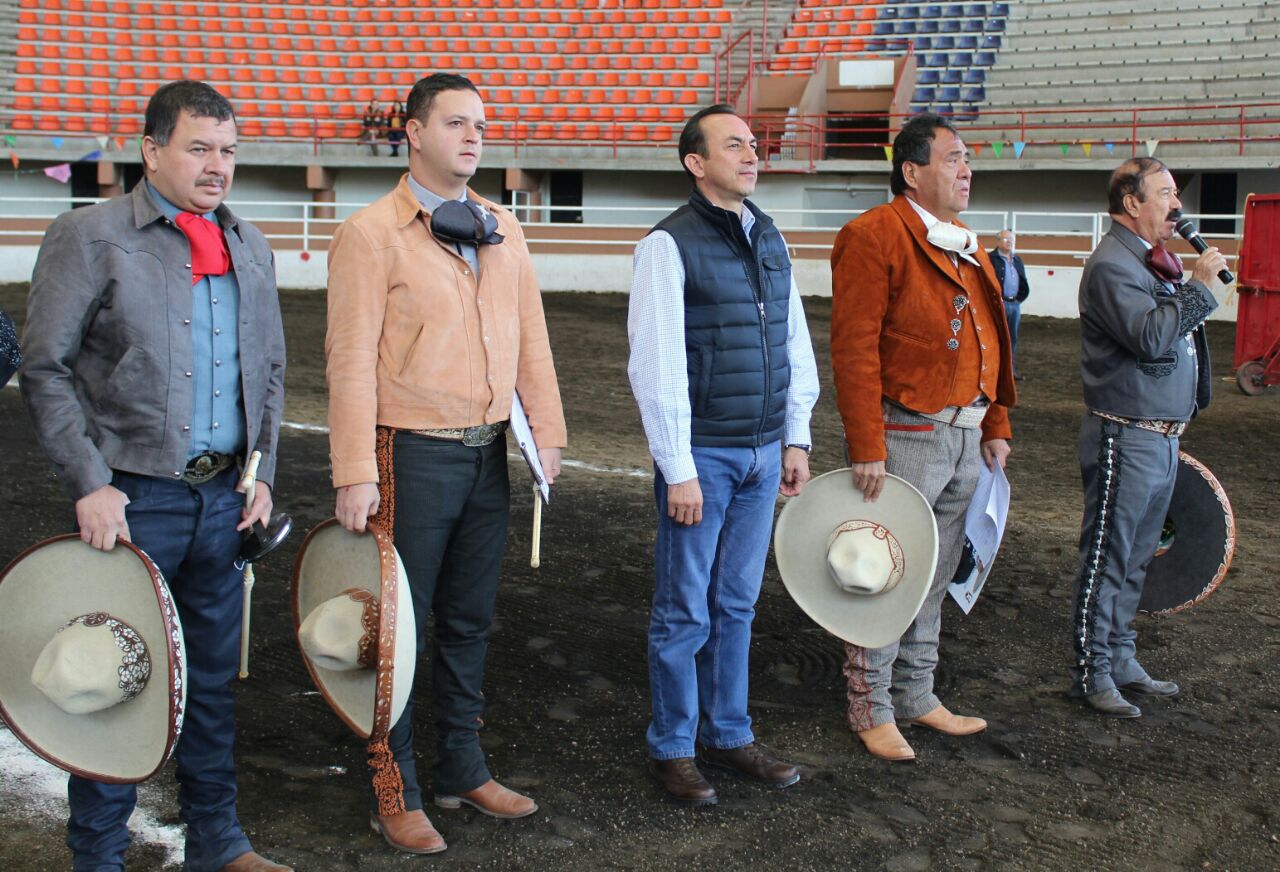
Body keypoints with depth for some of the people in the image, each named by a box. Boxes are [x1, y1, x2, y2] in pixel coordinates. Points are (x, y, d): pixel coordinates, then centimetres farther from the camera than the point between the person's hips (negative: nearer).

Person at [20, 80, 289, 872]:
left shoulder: (250, 247, 12)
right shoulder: (90, 236, -5)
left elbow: (270, 370, 17)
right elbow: (47, 369, -7)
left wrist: (262, 473, 8)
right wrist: (90, 484, -13)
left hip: (224, 496, 5)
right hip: (134, 498, -5)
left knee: (214, 678, 14)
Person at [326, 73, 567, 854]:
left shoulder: (503, 229, 10)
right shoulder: (371, 234, -8)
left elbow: (531, 338, 10)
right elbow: (352, 360, -12)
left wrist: (547, 433, 2)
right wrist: (356, 475, -16)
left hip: (488, 452, 6)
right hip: (413, 456, -6)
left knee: (470, 620, 16)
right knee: (401, 621, 5)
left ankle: (463, 770, 31)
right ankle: (395, 793, 18)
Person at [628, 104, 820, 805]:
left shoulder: (770, 240, 11)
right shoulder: (670, 243, -10)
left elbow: (795, 344, 17)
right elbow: (656, 366, -14)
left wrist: (796, 439, 13)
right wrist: (677, 471, -15)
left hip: (763, 456, 6)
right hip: (702, 456, -6)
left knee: (736, 606, 14)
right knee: (684, 612, 3)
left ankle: (727, 735, 27)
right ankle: (672, 747, 18)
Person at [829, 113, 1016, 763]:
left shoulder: (966, 246, 16)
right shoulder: (874, 236, -12)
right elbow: (854, 349, -17)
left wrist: (995, 425, 16)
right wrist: (866, 447, -20)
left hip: (965, 439, 9)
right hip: (907, 438, -8)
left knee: (934, 579, 16)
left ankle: (917, 697, 29)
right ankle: (871, 709, 14)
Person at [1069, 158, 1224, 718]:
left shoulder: (1156, 262, 17)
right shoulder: (1112, 266, -14)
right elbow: (1151, 337, -26)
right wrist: (1200, 286, -17)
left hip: (1162, 437, 10)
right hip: (1126, 440, -10)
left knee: (1135, 561, 16)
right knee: (1107, 560, -2)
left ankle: (1121, 661, 25)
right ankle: (1092, 673, 7)